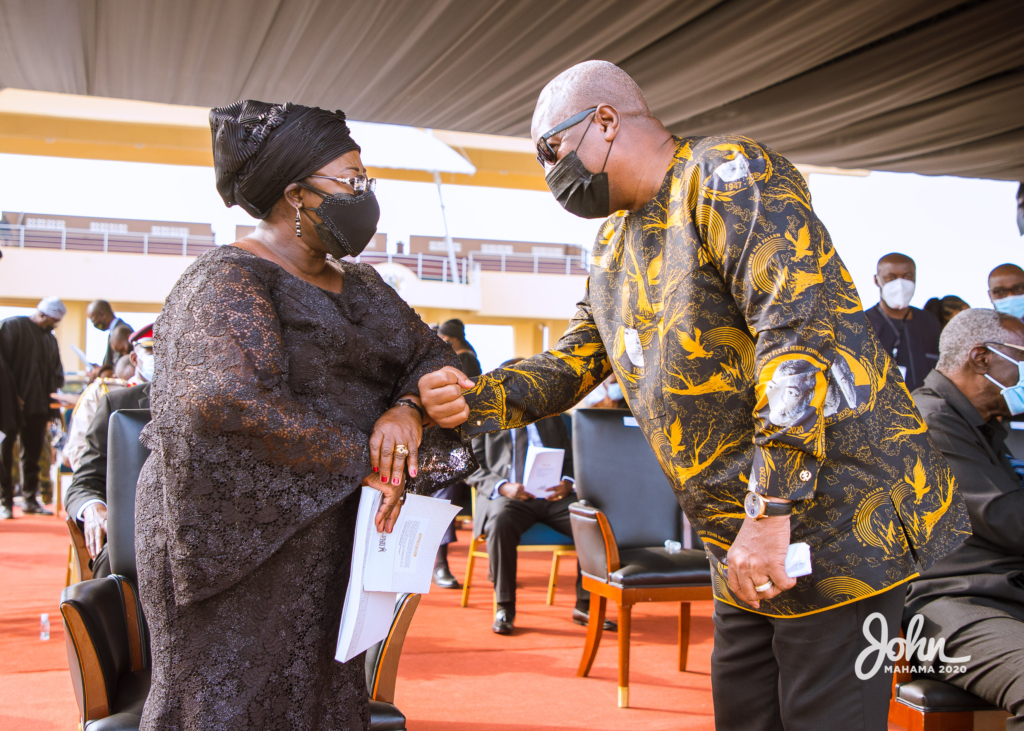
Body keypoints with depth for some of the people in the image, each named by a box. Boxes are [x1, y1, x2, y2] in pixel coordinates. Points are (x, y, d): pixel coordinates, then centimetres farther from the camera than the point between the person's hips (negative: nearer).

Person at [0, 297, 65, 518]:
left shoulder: (50, 339, 17)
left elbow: (56, 374, 19)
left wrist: (53, 406, 9)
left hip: (38, 407, 6)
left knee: (33, 454, 10)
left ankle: (30, 499, 17)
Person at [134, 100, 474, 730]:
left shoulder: (358, 284, 14)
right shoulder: (229, 281, -14)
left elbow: (431, 354, 10)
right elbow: (225, 400, -29)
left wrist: (408, 408, -14)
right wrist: (359, 459, -24)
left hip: (330, 539, 8)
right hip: (242, 539, -8)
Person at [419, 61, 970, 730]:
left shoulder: (729, 173, -11)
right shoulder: (615, 246, 18)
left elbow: (801, 326, -22)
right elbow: (576, 359, 19)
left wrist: (769, 511, -25)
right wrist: (476, 401, -2)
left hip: (836, 516, -8)